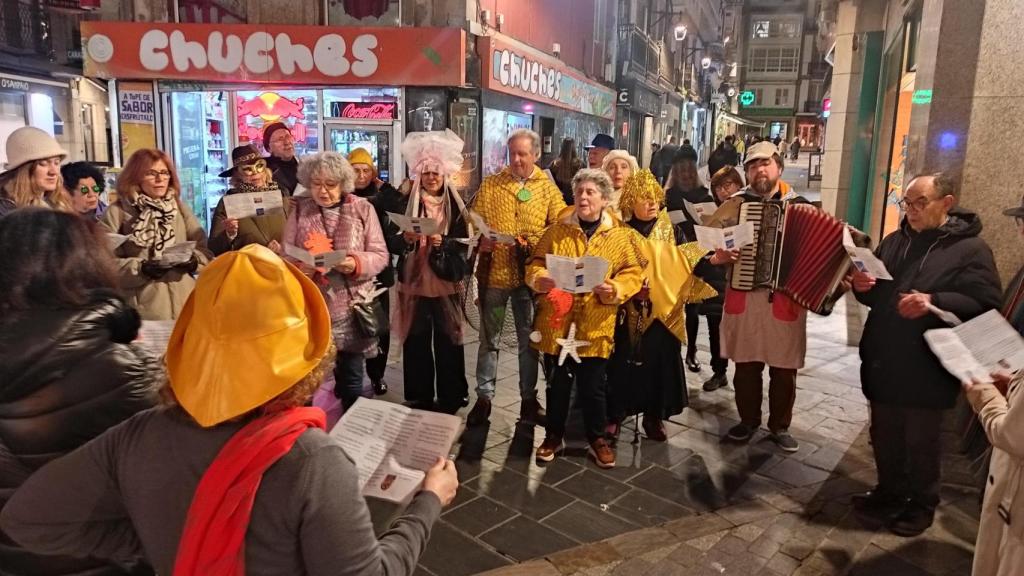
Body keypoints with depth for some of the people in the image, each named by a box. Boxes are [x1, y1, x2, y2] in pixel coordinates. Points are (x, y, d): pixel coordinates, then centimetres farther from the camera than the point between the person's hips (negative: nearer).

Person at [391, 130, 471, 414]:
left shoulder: (455, 204, 2)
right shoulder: (408, 202, 3)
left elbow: (463, 244, -2)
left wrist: (442, 243, -20)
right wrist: (407, 239, -18)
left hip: (446, 282, -1)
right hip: (415, 281, 1)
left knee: (448, 339, 4)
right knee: (416, 340, 4)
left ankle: (451, 397, 18)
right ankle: (419, 398, 18)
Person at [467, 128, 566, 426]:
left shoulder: (547, 188, 2)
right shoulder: (490, 184, 3)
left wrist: (533, 244, -18)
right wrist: (480, 240, -18)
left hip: (530, 274, 0)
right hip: (494, 271, 0)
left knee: (529, 340, 11)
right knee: (489, 338, 10)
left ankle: (529, 399, 24)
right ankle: (484, 398, 22)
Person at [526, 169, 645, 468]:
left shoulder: (620, 235, 1)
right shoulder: (556, 230, 3)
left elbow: (633, 273, 0)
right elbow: (534, 264, 4)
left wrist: (614, 289, -18)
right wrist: (541, 279, -17)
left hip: (595, 326, -1)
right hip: (557, 322, 1)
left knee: (592, 387, 8)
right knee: (557, 384, 12)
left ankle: (597, 438, 28)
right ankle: (554, 435, 30)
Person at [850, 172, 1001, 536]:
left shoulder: (970, 249, -7)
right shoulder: (895, 241, 10)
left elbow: (985, 304, -16)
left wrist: (934, 302, -29)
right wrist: (863, 286, -4)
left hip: (926, 369, -5)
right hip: (884, 362, 6)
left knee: (921, 442, 9)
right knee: (884, 436, 17)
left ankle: (922, 505, 28)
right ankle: (890, 493, 35)